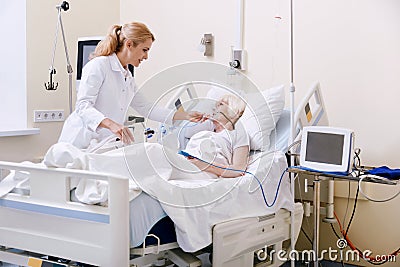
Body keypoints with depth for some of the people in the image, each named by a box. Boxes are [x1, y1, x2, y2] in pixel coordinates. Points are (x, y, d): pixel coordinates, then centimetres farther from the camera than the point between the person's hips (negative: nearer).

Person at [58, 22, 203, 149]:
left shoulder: (127, 77, 18)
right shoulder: (98, 65, -9)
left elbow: (146, 108, 22)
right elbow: (83, 105, -19)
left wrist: (186, 116, 15)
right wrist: (112, 125, -35)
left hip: (103, 145, 8)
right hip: (80, 144, -8)